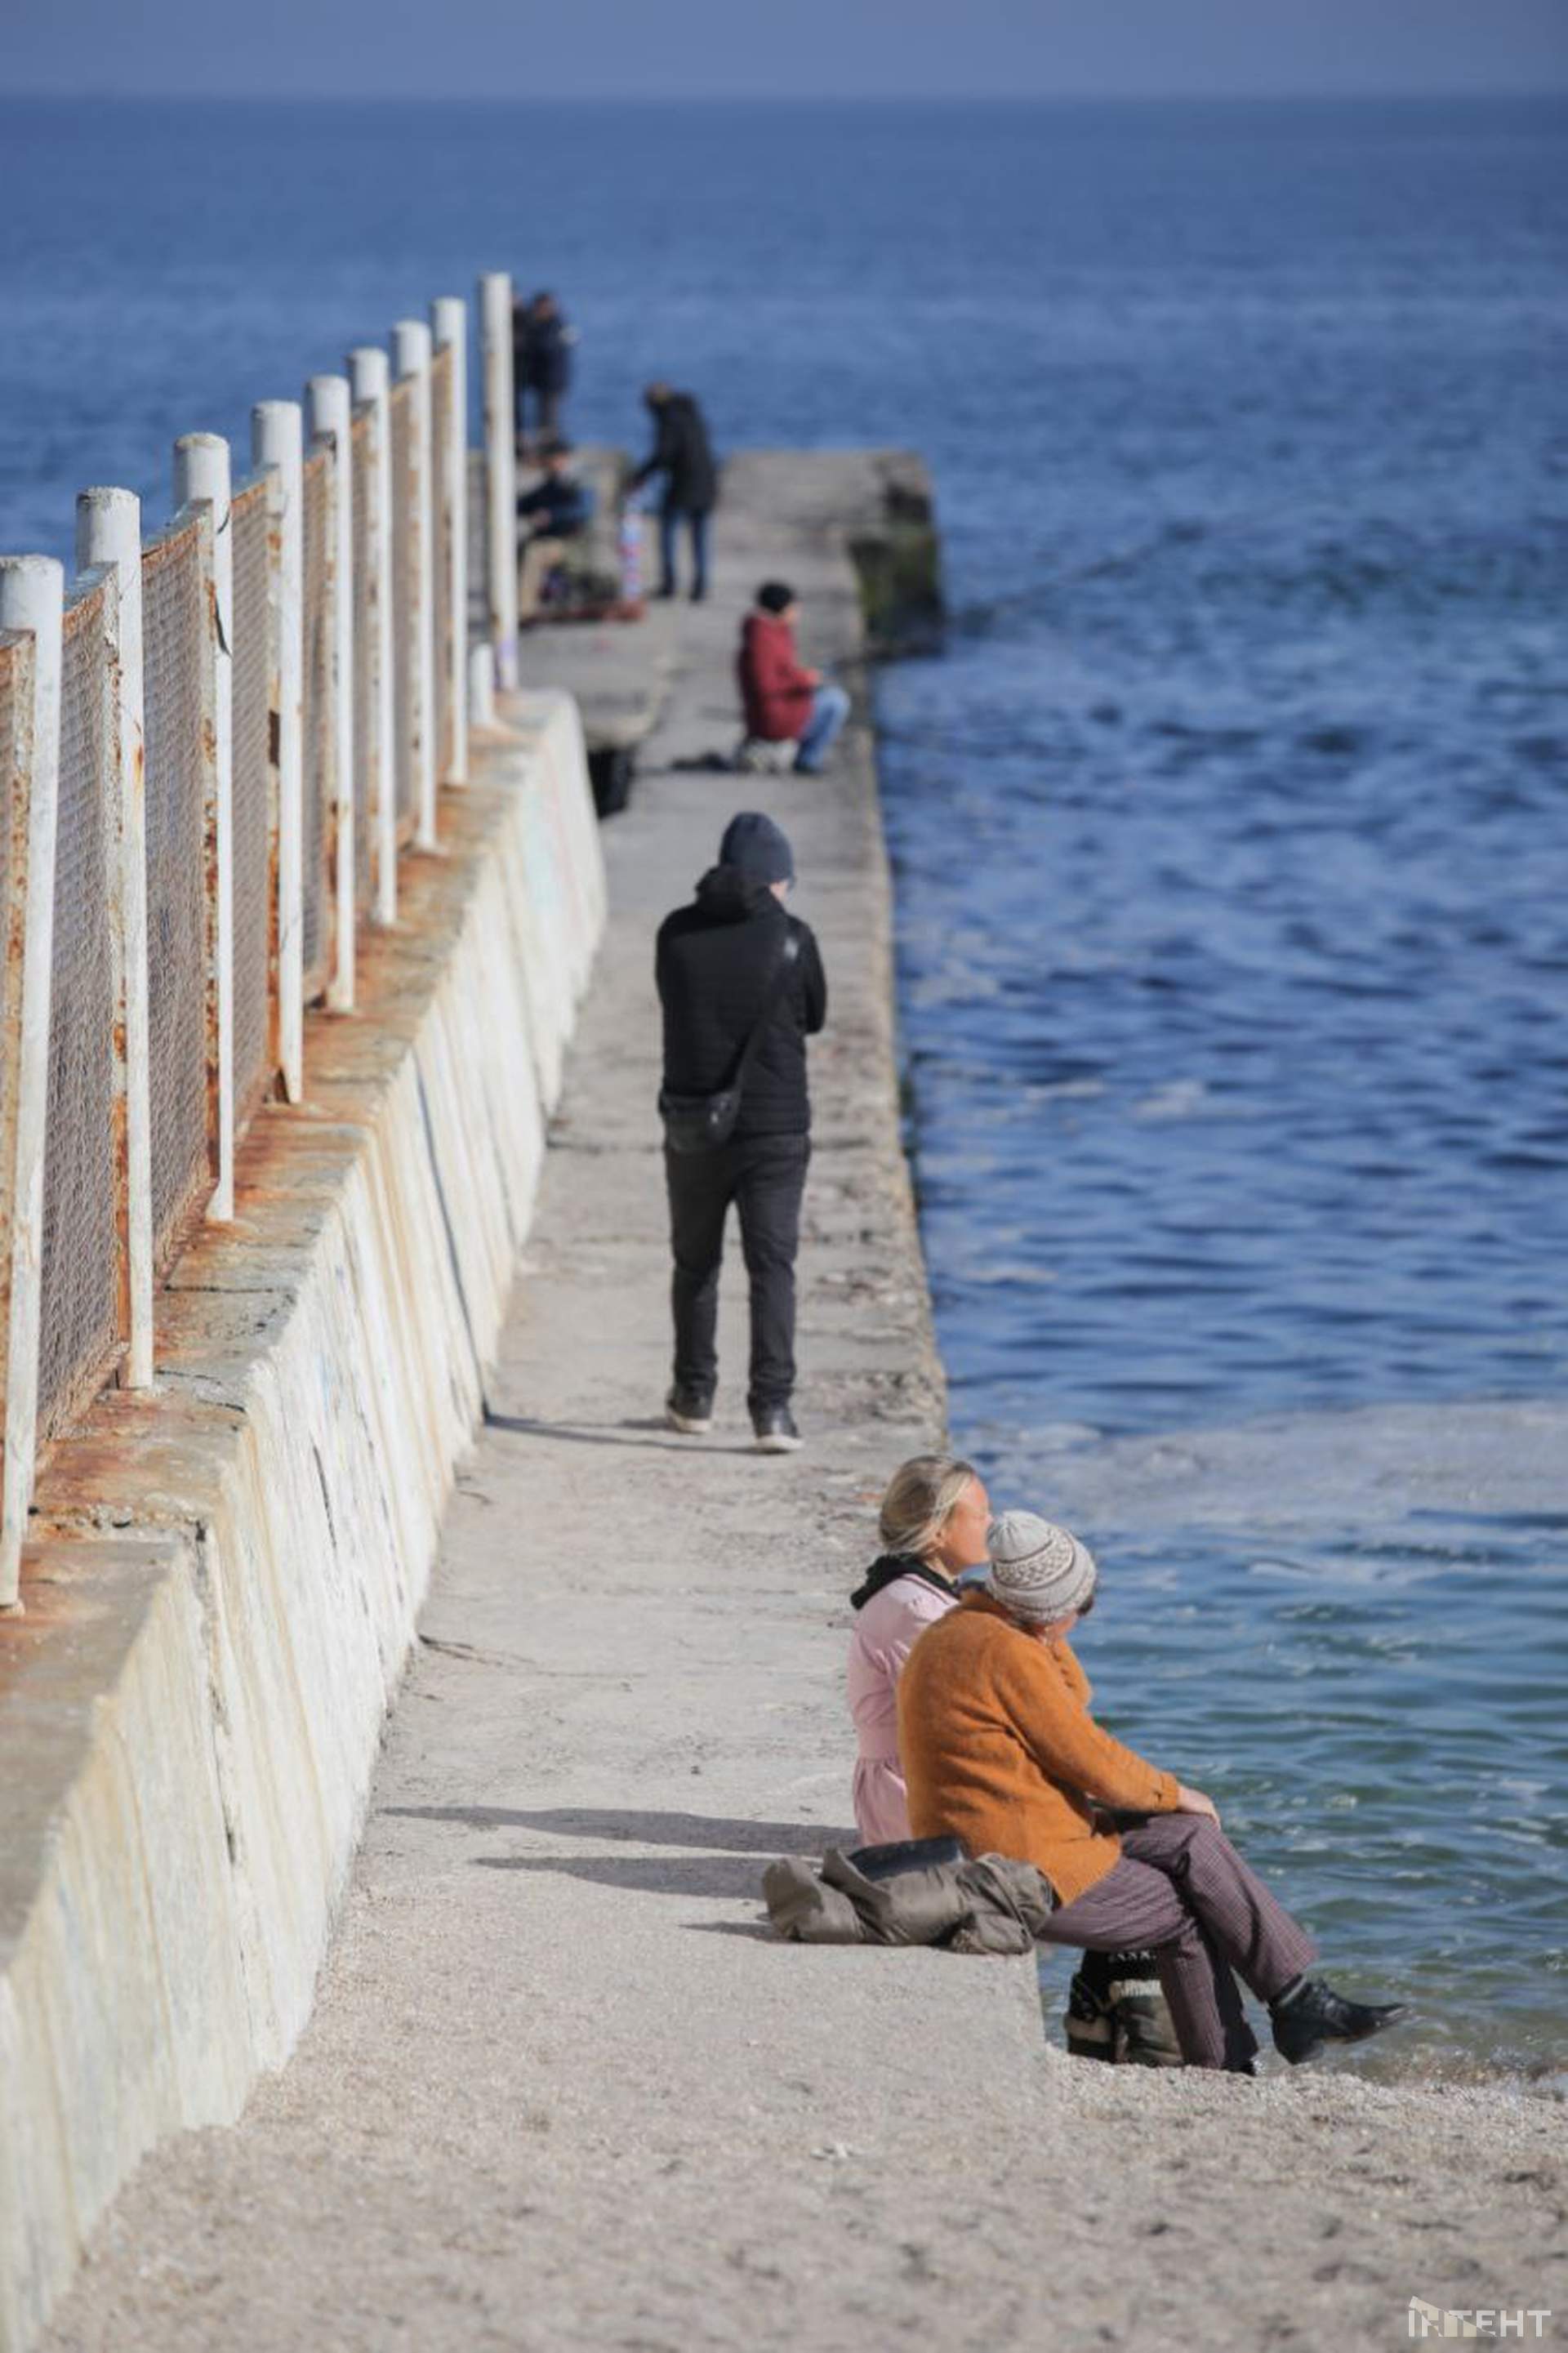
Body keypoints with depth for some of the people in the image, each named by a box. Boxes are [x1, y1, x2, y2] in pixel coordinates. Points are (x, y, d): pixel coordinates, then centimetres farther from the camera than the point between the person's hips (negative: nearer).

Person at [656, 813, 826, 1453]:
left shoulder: (677, 933, -3)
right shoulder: (790, 937, -9)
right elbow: (815, 1017, 5)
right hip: (774, 1130, -2)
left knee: (695, 1263, 17)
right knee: (772, 1266, 0)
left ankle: (693, 1397, 28)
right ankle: (772, 1406, -10)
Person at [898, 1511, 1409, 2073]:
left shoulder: (958, 1633, 12)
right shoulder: (1003, 1651, -21)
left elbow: (1071, 1704, 20)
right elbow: (1093, 1762, -15)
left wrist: (1047, 1637, 5)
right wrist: (1175, 1792, 2)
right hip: (1030, 1875, -10)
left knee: (1191, 1839, 9)